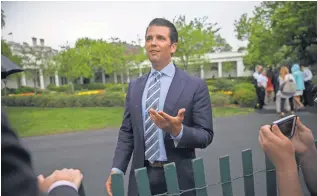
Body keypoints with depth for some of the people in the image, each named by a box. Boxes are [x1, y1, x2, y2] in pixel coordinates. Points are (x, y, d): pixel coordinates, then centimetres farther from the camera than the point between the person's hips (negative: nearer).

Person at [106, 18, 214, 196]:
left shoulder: (196, 86, -8)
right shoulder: (135, 86, 5)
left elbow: (206, 136, -9)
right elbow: (127, 132, 5)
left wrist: (178, 130, -27)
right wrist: (117, 169, -5)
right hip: (141, 177, 3)